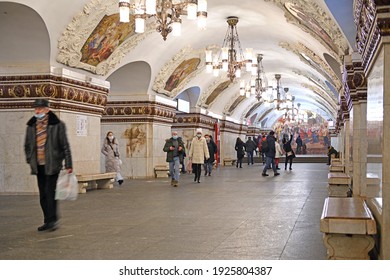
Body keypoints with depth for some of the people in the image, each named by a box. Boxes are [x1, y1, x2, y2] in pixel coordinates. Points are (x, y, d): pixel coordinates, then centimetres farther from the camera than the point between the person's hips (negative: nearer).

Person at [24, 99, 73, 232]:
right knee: (43, 195, 10)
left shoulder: (57, 125, -5)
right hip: (39, 166, 6)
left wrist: (68, 164, -8)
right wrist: (30, 160, 8)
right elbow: (27, 145, 20)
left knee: (50, 192, -10)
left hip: (52, 165, -5)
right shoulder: (31, 126, 10)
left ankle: (53, 220, 1)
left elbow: (65, 145, -5)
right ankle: (48, 221, 19)